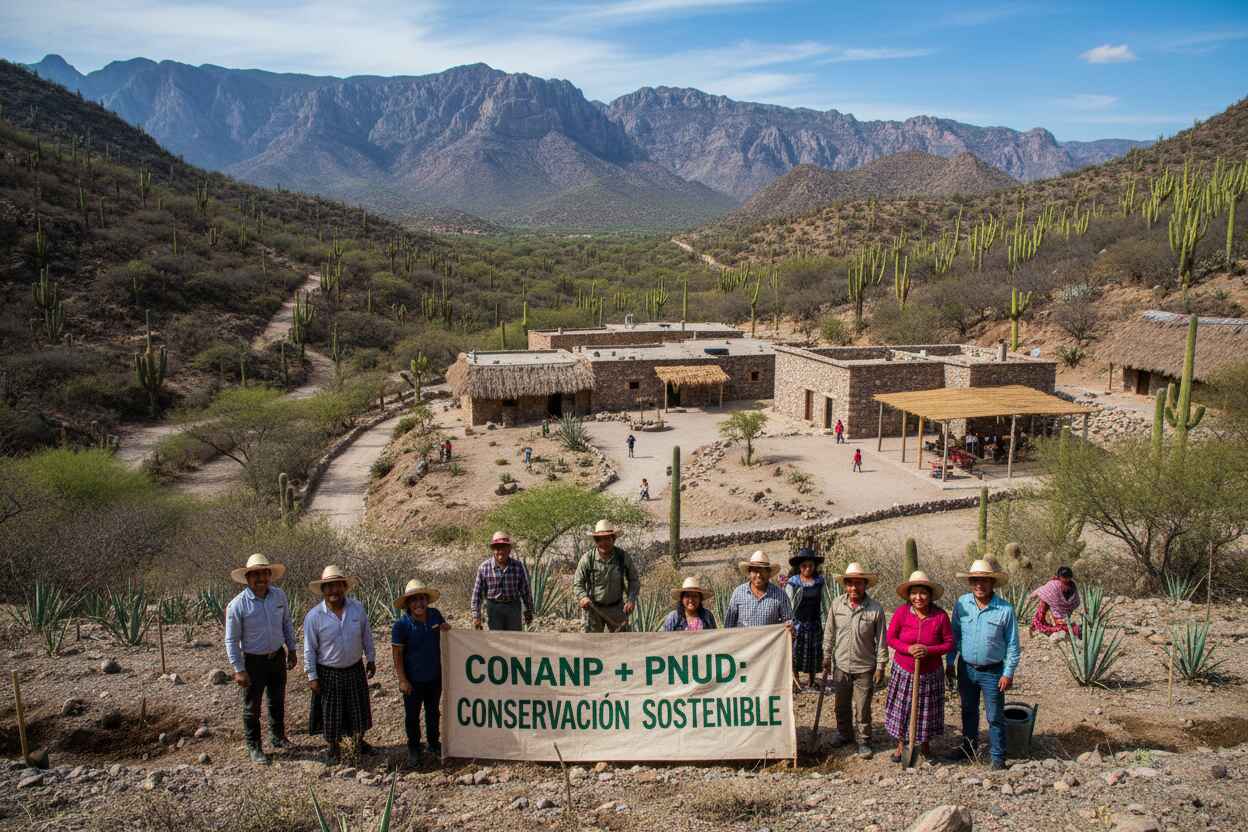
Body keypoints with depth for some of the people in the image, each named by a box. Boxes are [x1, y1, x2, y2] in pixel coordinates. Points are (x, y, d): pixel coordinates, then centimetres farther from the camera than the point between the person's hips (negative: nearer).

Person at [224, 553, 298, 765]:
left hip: (278, 657, 4)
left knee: (278, 702, 21)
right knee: (252, 707, 9)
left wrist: (291, 650, 12)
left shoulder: (279, 596, -7)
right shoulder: (238, 605, -21)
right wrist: (238, 670, -15)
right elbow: (231, 640, -14)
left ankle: (277, 737, 41)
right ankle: (253, 747, 27)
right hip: (254, 661, -4)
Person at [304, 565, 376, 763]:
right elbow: (309, 649, -9)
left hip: (355, 669, 3)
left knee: (358, 707, 17)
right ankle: (334, 746, 33)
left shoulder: (358, 609, -8)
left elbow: (367, 636, 4)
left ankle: (358, 739, 41)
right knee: (330, 711, 10)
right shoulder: (313, 616, -16)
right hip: (328, 673, -3)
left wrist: (370, 659, 9)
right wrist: (312, 676, -7)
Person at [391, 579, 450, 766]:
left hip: (435, 676, 4)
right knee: (412, 716, 13)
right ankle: (414, 747, 34)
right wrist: (402, 680, -15)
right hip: (413, 679, -4)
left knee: (433, 712, 21)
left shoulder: (435, 614, -9)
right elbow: (397, 654, -14)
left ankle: (434, 743, 41)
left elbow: (443, 627, 13)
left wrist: (446, 627, -12)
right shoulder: (401, 625, -20)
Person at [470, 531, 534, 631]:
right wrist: (476, 616, -4)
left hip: (513, 607, 1)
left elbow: (526, 590, 5)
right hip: (494, 607, -1)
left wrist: (528, 612, 10)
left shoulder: (518, 566, -5)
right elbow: (477, 593, -2)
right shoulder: (484, 567, -7)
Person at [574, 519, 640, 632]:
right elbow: (577, 582, -1)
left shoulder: (623, 557, -8)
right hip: (593, 608, -1)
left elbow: (634, 580, 3)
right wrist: (582, 596, -20)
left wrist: (631, 599, -11)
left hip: (616, 608, 1)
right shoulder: (587, 559, -12)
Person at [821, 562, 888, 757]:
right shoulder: (836, 604, -5)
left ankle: (863, 741, 22)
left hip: (865, 668, -3)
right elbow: (829, 632, 6)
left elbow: (881, 639, -6)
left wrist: (880, 666, -5)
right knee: (842, 705, 17)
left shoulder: (875, 609, -13)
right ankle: (844, 734, 37)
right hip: (841, 665, 3)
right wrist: (826, 656, 9)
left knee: (863, 708, 5)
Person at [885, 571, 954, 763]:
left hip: (930, 674, 0)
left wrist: (929, 650, -23)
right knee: (901, 709, 11)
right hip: (903, 671, 0)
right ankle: (901, 745, 31)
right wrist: (908, 649, -23)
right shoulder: (902, 612, -15)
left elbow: (949, 643, -8)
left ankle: (925, 744, 39)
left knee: (927, 710, 15)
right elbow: (890, 638, -7)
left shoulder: (940, 616, -15)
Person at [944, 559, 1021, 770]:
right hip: (966, 668, 4)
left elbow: (1012, 644, -7)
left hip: (993, 671, -3)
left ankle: (998, 757, 20)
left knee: (995, 717, 5)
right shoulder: (962, 604, -6)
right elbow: (955, 634, 5)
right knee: (968, 711, 20)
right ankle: (969, 748, 38)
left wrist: (1009, 673, -9)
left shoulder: (1005, 609, -14)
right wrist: (950, 662, 6)